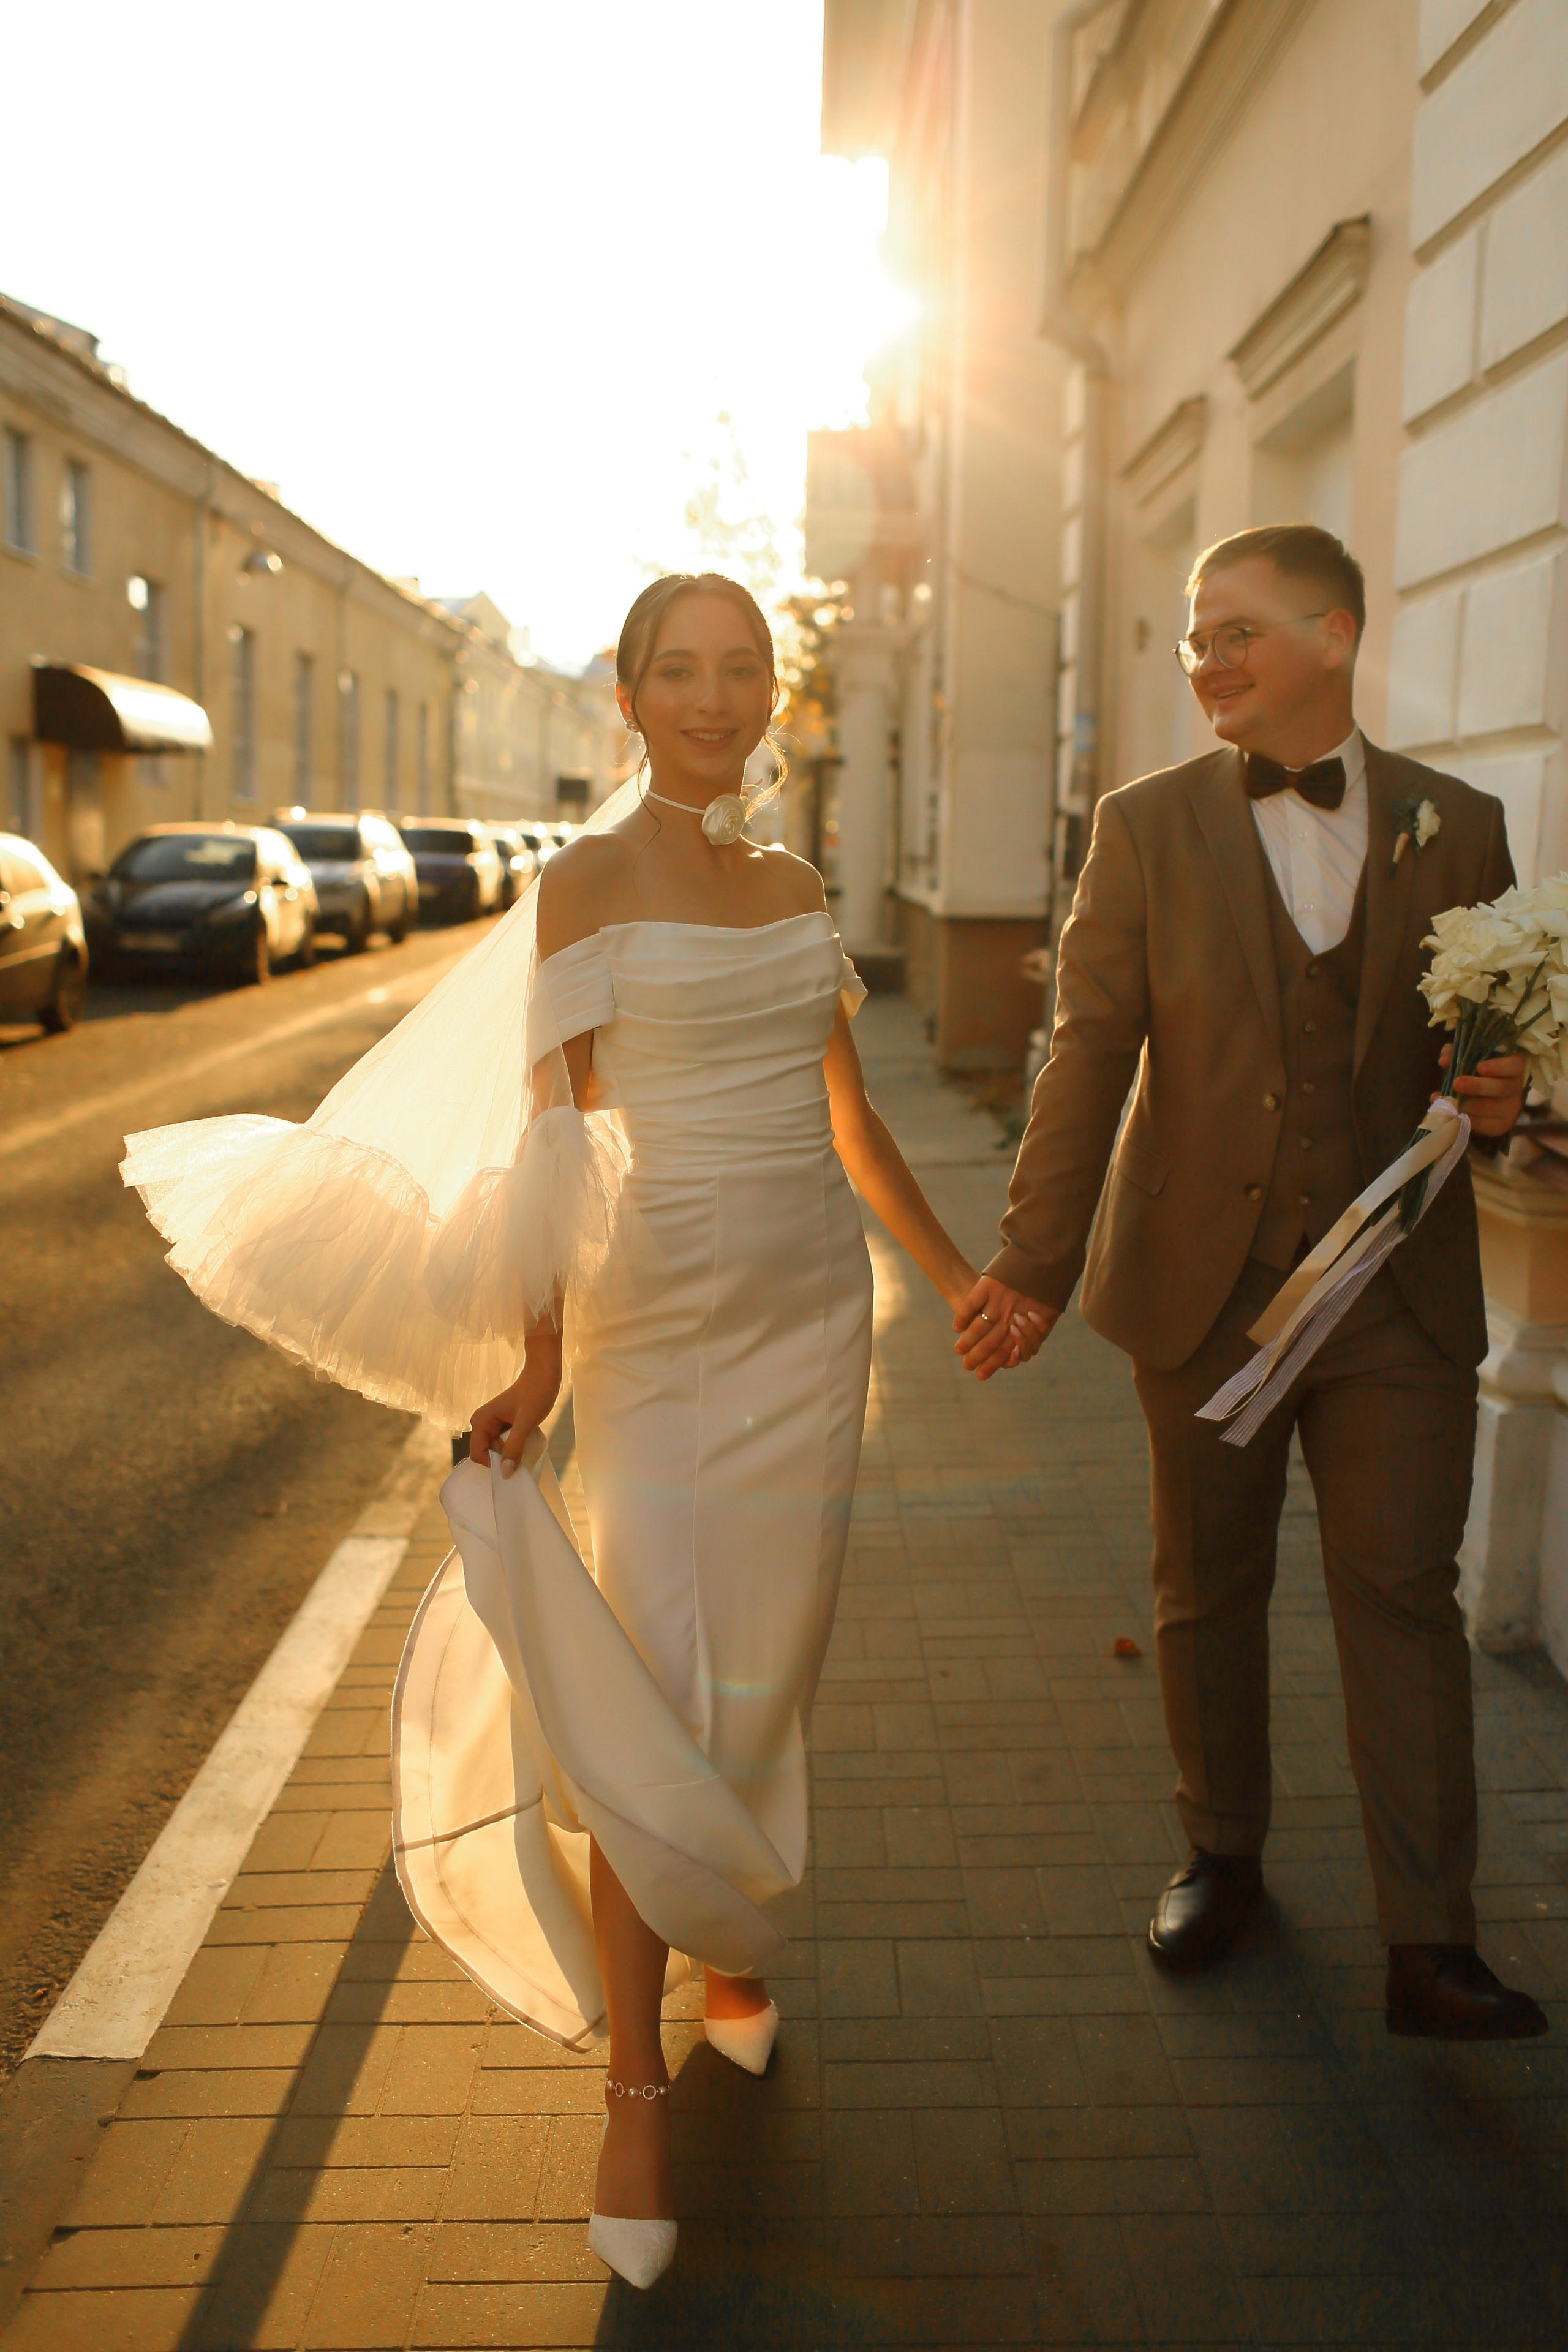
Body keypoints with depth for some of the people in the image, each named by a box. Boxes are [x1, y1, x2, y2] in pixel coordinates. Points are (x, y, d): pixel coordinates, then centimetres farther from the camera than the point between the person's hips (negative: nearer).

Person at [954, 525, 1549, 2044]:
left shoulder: (1457, 828, 4)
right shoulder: (1145, 828, 0)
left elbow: (1499, 1044, 13)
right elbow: (1089, 1054, -5)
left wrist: (1499, 1101, -12)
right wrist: (1032, 1266, -12)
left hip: (1398, 1290, 0)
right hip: (1203, 1284, 0)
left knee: (1402, 1593, 1)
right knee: (1207, 1587, 12)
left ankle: (1428, 1944, 10)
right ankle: (1221, 1854, 32)